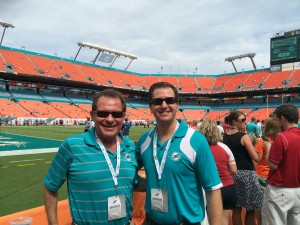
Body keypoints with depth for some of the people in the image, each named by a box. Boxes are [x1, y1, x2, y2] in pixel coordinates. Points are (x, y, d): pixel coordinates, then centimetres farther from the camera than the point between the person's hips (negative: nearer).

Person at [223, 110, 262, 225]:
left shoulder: (224, 137, 4)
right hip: (246, 173, -6)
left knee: (236, 208, 15)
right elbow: (256, 158, -15)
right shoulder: (244, 136, -13)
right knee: (250, 209, 8)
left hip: (232, 173, 6)